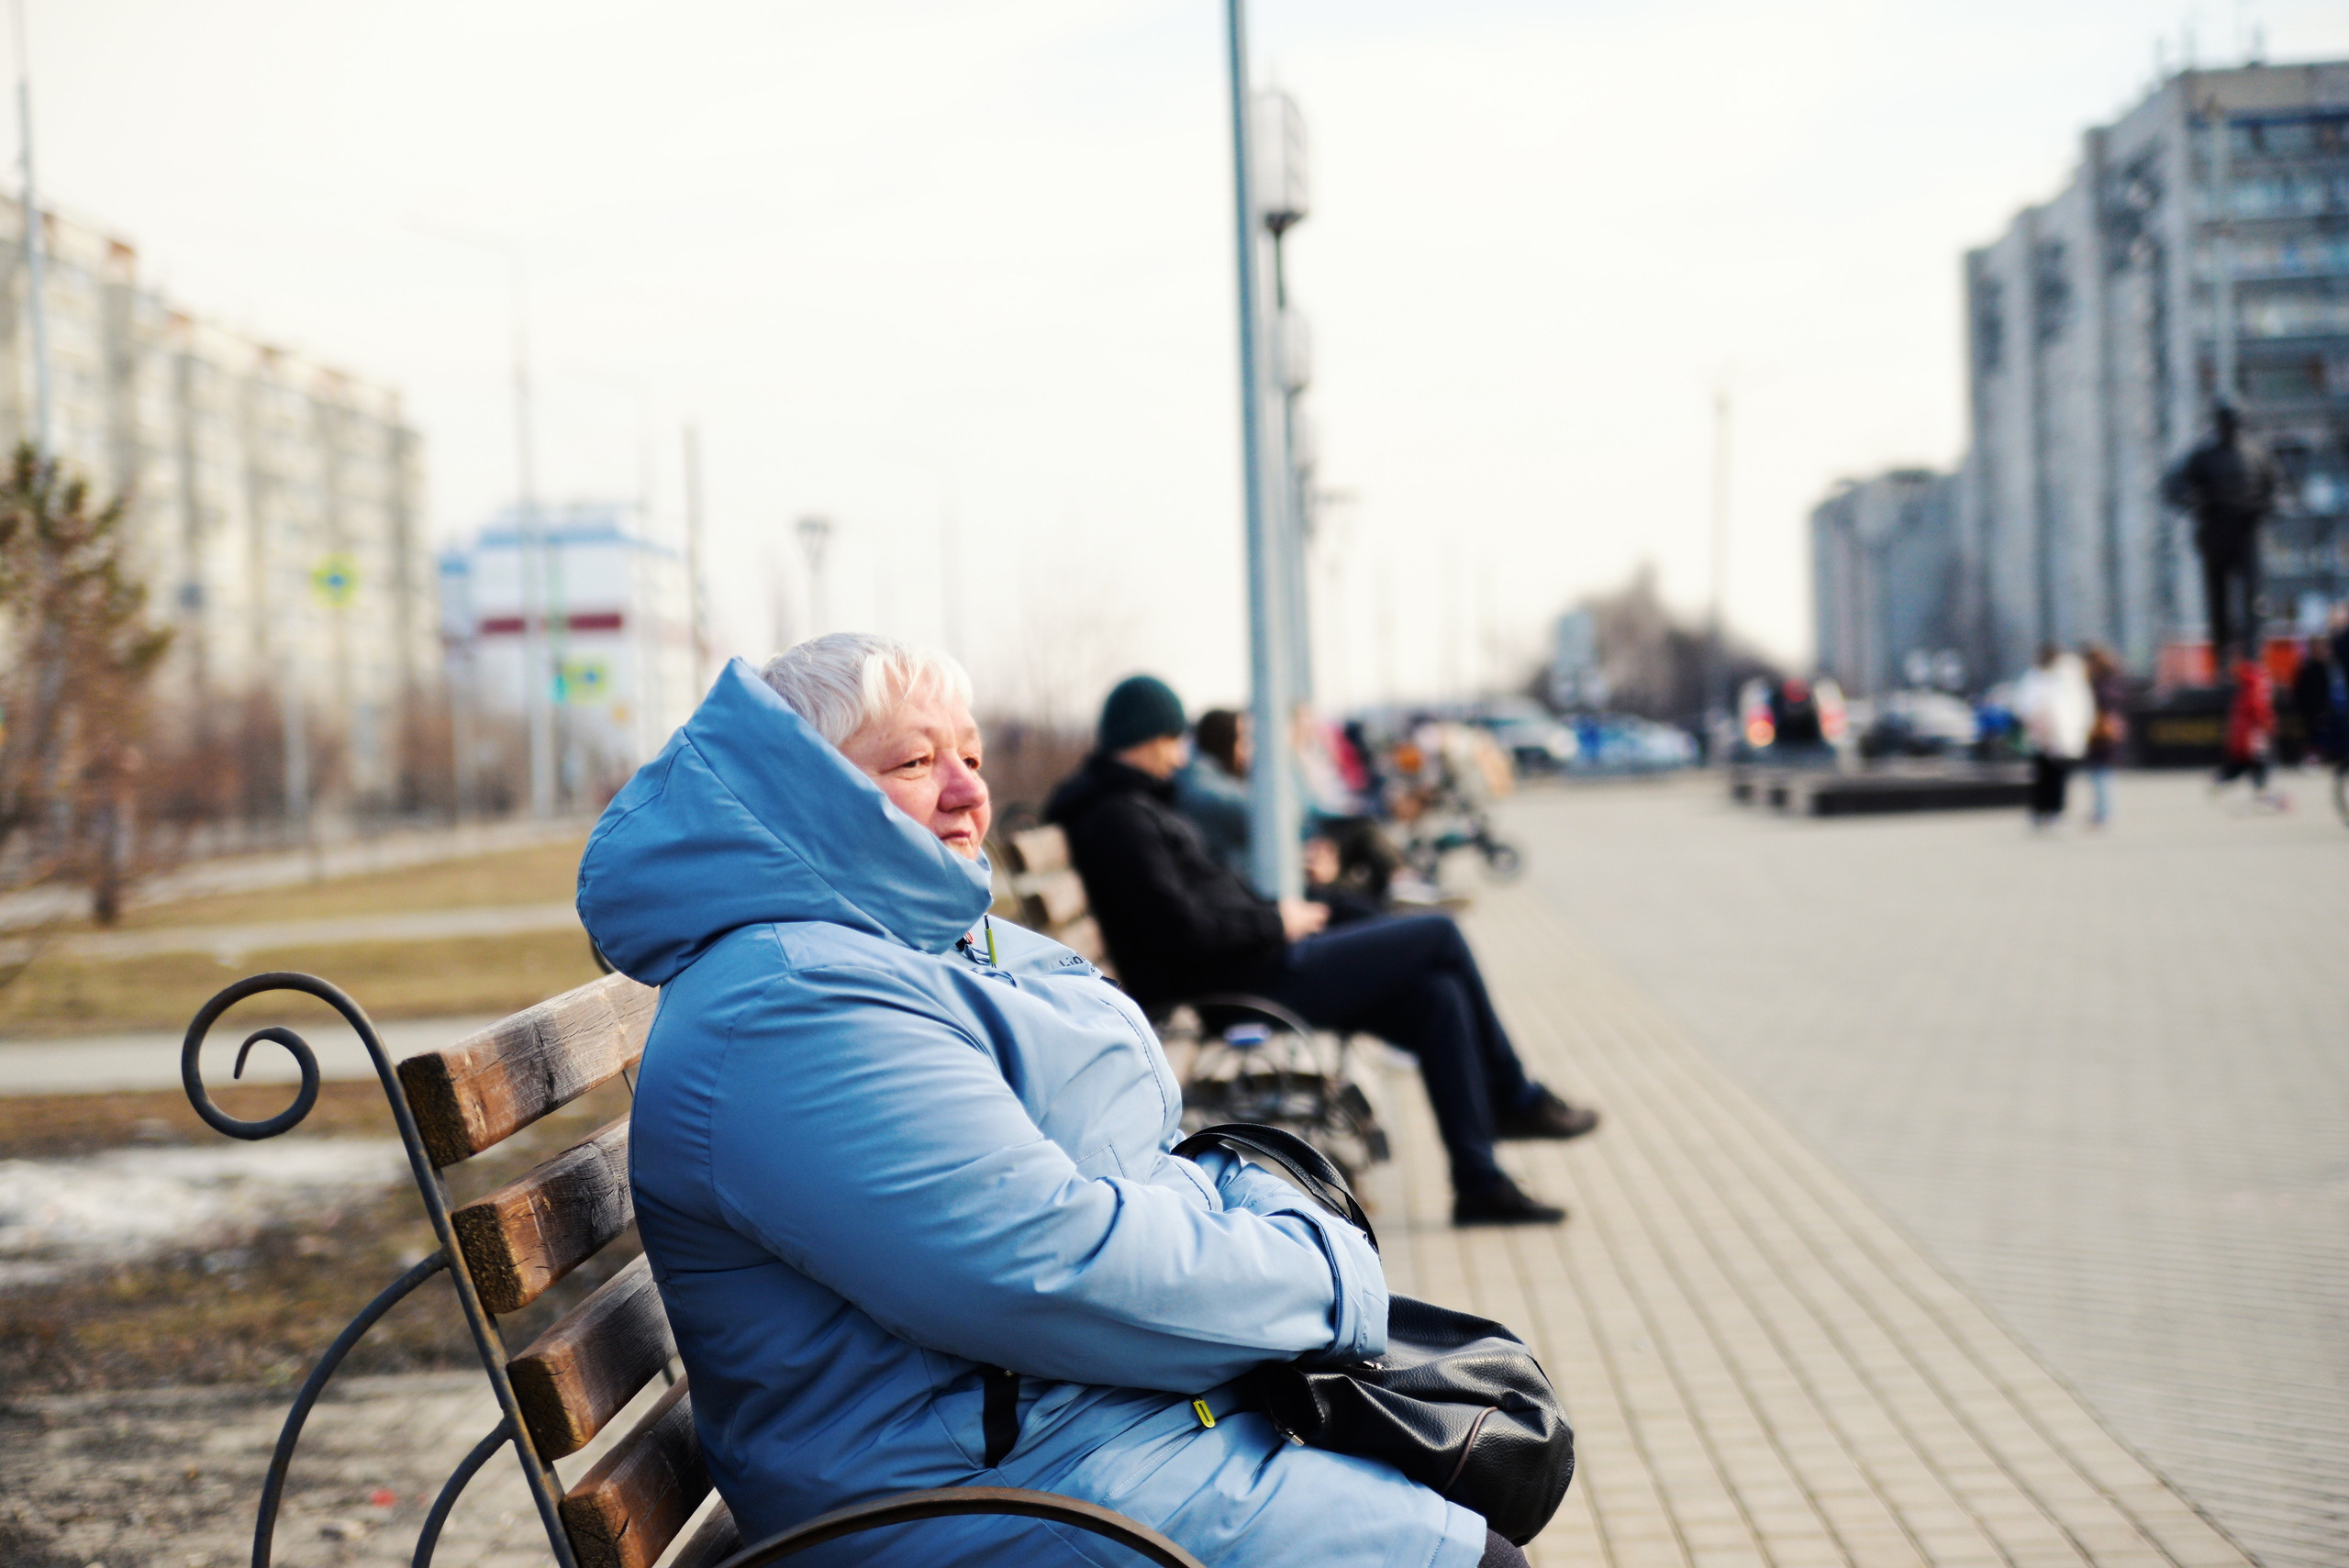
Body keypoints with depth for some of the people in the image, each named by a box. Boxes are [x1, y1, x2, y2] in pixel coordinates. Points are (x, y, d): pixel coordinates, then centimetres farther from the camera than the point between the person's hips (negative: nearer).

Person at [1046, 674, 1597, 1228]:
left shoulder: (1133, 803, 18)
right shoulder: (1118, 818, -16)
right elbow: (1183, 930, -23)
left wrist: (1273, 909, 8)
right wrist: (1276, 921, -11)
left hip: (1251, 963, 11)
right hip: (1229, 988, -11)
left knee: (1438, 997, 4)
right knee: (1439, 937, -5)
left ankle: (1479, 1182, 9)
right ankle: (1516, 1100, 14)